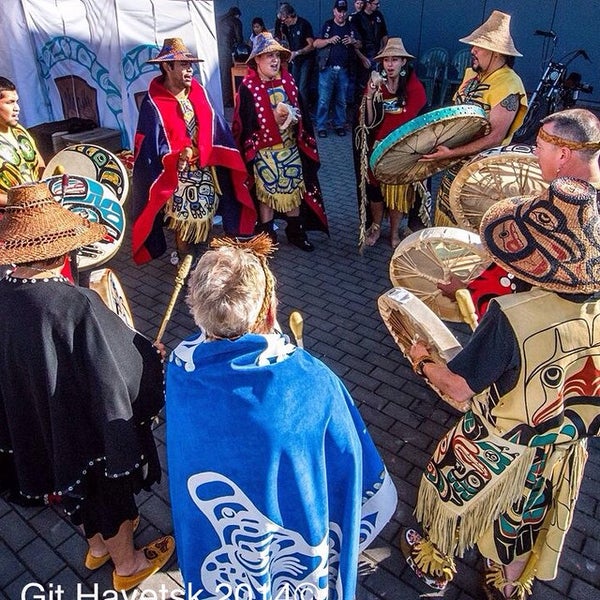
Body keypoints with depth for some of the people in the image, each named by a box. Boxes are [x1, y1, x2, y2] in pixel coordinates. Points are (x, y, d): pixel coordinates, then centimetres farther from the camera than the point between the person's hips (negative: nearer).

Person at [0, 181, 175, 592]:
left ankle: (98, 545, 57)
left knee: (75, 481, 30)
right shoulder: (77, 304, -35)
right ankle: (127, 564, 45)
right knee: (110, 487, 20)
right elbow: (115, 373, -26)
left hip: (35, 423, 6)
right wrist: (152, 358, -6)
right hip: (87, 424, -6)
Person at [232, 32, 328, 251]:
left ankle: (296, 232, 28)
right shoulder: (248, 87, -10)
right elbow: (245, 124, -16)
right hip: (264, 152, -5)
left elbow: (302, 112, 10)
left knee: (294, 190, 12)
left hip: (290, 149, 5)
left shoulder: (288, 81, 5)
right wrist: (274, 119, -22)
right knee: (267, 193, 5)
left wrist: (293, 116, -13)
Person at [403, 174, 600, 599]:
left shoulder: (511, 317, -36)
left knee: (453, 499, 26)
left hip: (492, 452, -4)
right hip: (562, 455, 5)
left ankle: (435, 563, 53)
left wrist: (423, 360, -7)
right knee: (526, 524, 30)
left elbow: (458, 388, -25)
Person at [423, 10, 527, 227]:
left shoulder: (508, 86, -21)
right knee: (446, 214, 20)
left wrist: (451, 153, -29)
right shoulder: (472, 73, 5)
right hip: (456, 163, 8)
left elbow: (495, 138, -26)